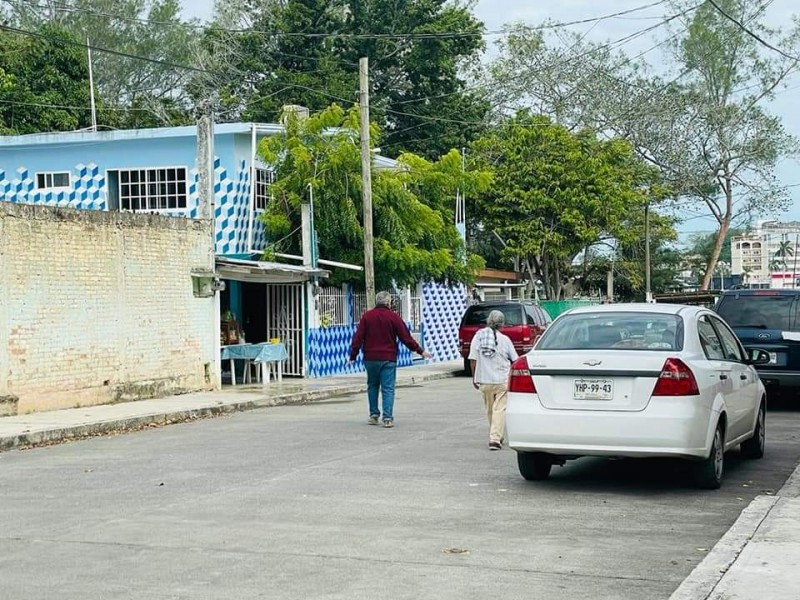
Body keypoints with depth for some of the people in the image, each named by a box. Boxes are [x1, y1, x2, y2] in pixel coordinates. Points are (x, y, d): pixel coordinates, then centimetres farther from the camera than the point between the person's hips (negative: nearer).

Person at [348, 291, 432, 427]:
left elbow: (358, 338, 0)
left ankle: (374, 415, 15)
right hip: (388, 359, -2)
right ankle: (387, 418, -8)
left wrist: (353, 356, 7)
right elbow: (406, 337, -3)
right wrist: (420, 351, 5)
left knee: (372, 386, 16)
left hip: (370, 358, 2)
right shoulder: (393, 317, -3)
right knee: (388, 388, 0)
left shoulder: (367, 316, 2)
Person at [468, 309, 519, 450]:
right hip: (502, 380, -2)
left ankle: (495, 437, 28)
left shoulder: (478, 336, -1)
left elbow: (473, 359, -5)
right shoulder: (504, 339, -4)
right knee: (499, 409, -2)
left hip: (484, 380, 2)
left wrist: (474, 377, 7)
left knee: (490, 410, 17)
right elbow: (515, 359, 3)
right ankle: (495, 439, -13)